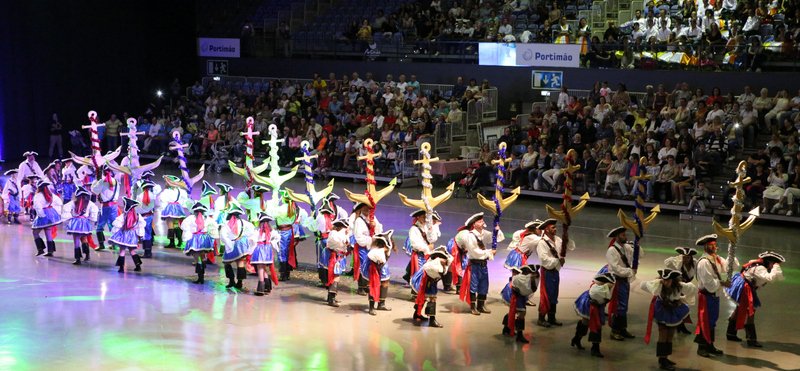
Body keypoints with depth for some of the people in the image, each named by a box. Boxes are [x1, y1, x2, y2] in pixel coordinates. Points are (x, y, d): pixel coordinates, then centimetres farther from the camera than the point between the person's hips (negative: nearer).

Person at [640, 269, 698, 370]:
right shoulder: (657, 285, -31)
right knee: (663, 335, -8)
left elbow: (694, 289, -10)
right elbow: (643, 285, -20)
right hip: (662, 311, -3)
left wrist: (683, 299, -7)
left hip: (674, 310, 3)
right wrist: (656, 295, -13)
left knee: (670, 335, 13)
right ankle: (662, 361, -5)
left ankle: (664, 358, 26)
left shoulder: (680, 286, -27)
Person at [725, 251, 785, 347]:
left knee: (740, 310, 21)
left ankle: (731, 334, 34)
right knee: (749, 313, -11)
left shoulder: (765, 268, 3)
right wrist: (776, 267, -31)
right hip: (743, 289, -11)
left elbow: (780, 278, 7)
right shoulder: (759, 268, -25)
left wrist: (778, 268, -6)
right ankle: (751, 340, -11)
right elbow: (770, 278, -41)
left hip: (749, 289, 11)